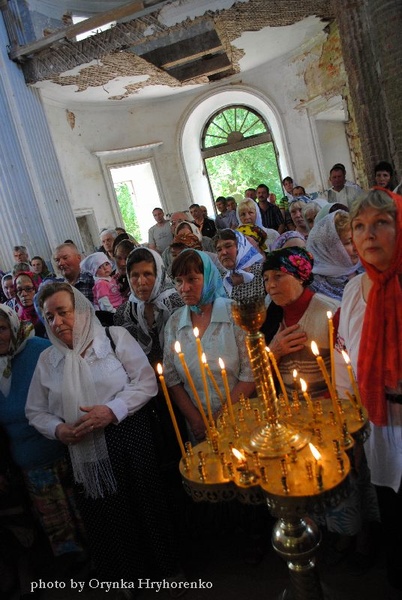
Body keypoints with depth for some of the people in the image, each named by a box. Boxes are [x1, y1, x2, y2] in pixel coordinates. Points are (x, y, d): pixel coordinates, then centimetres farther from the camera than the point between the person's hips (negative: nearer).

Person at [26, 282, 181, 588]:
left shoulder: (115, 337, -4)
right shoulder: (47, 359, 7)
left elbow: (146, 381, -8)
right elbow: (36, 411, 11)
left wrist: (112, 410, -20)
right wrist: (58, 428, -9)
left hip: (132, 447, -2)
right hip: (86, 458, 3)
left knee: (146, 514, 9)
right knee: (107, 528, 12)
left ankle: (162, 572, 36)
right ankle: (124, 580, 38)